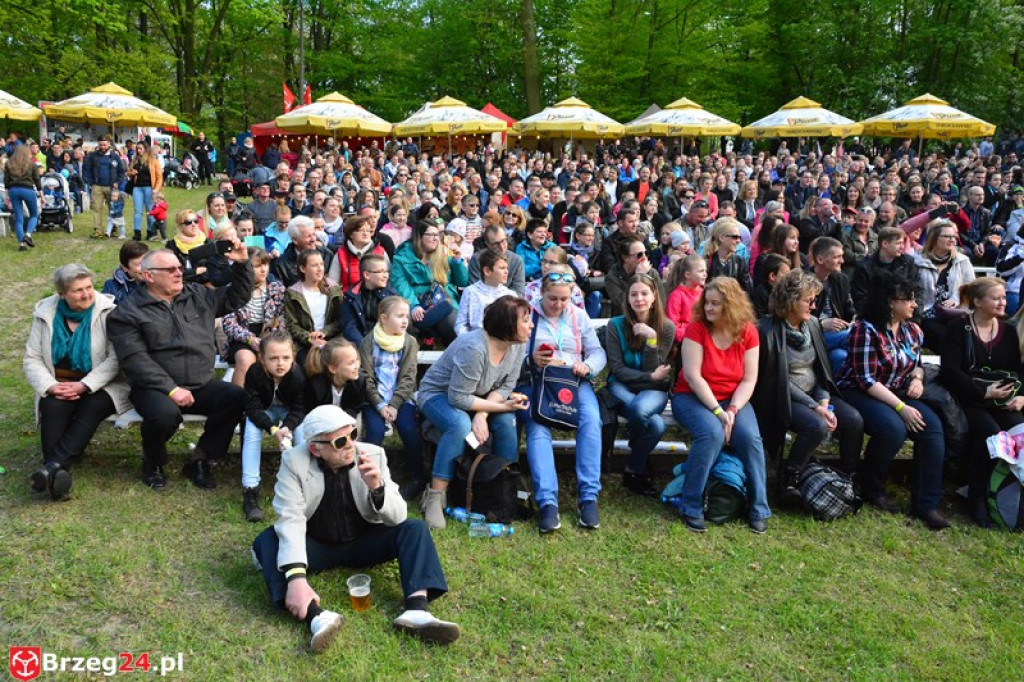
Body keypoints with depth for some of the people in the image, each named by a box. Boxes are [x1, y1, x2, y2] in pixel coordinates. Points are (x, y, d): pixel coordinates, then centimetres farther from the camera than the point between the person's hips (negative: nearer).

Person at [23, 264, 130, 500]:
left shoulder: (108, 310, -7)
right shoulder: (45, 313, 2)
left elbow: (116, 358, -13)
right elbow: (32, 359, 3)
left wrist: (83, 386, -23)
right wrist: (51, 386, -16)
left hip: (100, 386, -2)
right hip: (59, 386, 2)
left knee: (93, 407, -33)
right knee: (53, 406, -29)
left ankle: (53, 465, -36)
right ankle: (59, 472, -33)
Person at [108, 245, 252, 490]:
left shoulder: (198, 295, 13)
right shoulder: (129, 312, -2)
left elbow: (237, 297, 21)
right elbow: (136, 360, -11)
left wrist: (242, 264, 5)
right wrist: (171, 389, -21)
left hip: (202, 385, 5)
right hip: (156, 388, -4)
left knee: (237, 397, -24)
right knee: (165, 414, -37)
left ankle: (199, 459, -4)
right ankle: (153, 462, 0)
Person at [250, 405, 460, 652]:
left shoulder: (373, 454, -13)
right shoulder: (294, 461, -17)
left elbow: (398, 517, -12)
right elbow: (290, 520, -27)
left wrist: (377, 488, -34)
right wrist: (296, 577, -41)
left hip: (363, 543, 1)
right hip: (317, 547, -1)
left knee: (414, 528, -21)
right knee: (266, 541, -27)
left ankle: (416, 610, -40)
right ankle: (317, 617, -46)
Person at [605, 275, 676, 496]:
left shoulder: (666, 327, -2)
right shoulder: (616, 325, -4)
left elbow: (653, 370, -8)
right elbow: (617, 369, -6)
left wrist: (651, 339, -21)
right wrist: (650, 377, -14)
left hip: (654, 390, 1)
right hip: (622, 387, -1)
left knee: (641, 408, -37)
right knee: (656, 424, -34)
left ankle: (633, 470, -10)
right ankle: (639, 469, -3)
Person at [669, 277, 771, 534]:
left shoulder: (748, 332, -2)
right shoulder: (696, 328, -11)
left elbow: (749, 379, -4)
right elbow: (693, 376, -16)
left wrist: (732, 410, -20)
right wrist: (717, 411, -23)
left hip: (732, 399, 3)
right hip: (693, 397, -3)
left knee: (750, 437, -25)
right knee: (711, 433, -33)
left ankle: (759, 509, -6)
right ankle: (692, 508, -19)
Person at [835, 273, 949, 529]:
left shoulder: (912, 330, 7)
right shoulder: (866, 330, -16)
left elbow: (917, 364, 23)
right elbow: (866, 380, -20)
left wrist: (917, 377, -2)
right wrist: (901, 407, -24)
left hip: (897, 394, 7)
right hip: (857, 393, -7)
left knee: (932, 425, -20)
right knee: (894, 428, -33)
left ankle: (926, 504, -15)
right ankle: (871, 488, -6)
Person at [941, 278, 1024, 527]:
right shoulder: (958, 329, 0)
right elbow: (950, 371, -11)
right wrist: (984, 392, -18)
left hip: (1002, 400, 5)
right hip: (967, 399, -4)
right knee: (990, 432, -31)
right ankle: (978, 500, -18)